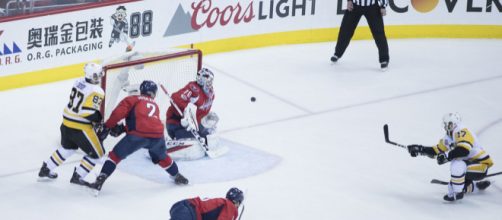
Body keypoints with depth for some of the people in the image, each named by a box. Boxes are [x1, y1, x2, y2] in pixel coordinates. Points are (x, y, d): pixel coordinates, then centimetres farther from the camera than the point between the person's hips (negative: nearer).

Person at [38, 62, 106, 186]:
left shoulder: (79, 82, 3)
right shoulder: (96, 92, -21)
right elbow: (88, 111, -29)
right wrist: (98, 120, -12)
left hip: (67, 121, 8)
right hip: (81, 128, -8)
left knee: (68, 148, 31)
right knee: (97, 153, 7)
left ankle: (45, 171, 37)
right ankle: (77, 177, 9)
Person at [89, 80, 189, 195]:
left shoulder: (132, 100, 18)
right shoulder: (155, 106, 33)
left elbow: (118, 113, 2)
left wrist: (107, 127, 10)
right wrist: (123, 128, 25)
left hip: (138, 134, -4)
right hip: (157, 135, 4)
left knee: (116, 155, 9)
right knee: (161, 157, 35)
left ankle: (99, 182, -1)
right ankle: (177, 176, 49)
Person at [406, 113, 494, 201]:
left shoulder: (462, 132, -20)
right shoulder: (449, 138, 8)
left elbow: (463, 150, -36)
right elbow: (436, 150, 17)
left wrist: (447, 156, -34)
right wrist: (420, 149, 7)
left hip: (481, 166, -10)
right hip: (469, 167, 10)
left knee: (456, 163, -33)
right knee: (452, 188, 13)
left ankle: (458, 193, -22)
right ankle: (478, 185, 30)